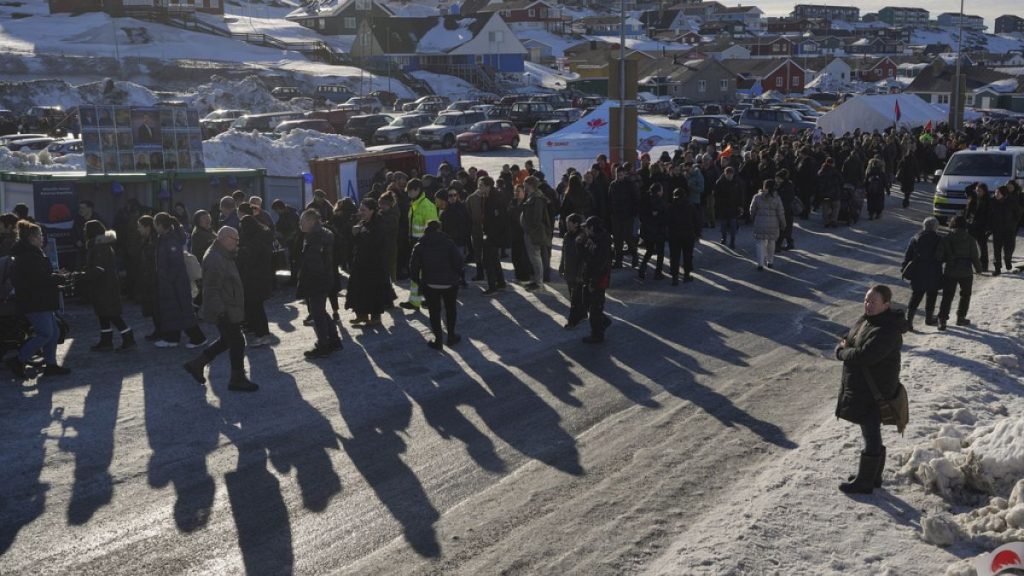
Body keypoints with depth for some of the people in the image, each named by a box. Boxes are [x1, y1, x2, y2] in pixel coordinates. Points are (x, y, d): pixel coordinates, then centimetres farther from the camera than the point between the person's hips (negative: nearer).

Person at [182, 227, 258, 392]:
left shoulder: (224, 256, 14)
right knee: (237, 343, -3)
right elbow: (212, 289, -25)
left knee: (227, 340, 19)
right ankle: (237, 379, 8)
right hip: (225, 311, -11)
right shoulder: (214, 259, -21)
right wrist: (220, 311, -26)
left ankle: (196, 364, 26)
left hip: (229, 309, 11)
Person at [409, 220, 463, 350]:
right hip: (450, 283, 0)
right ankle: (451, 335, 24)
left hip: (430, 284, 0)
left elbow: (413, 266, -3)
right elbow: (458, 261, -10)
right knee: (450, 309, 19)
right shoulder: (449, 243, -3)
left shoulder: (419, 246, 0)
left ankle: (438, 340, 8)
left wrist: (418, 280, 9)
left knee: (434, 311, 9)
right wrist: (457, 275, 5)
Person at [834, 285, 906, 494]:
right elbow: (847, 338, 15)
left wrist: (842, 352, -15)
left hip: (875, 392, -10)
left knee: (871, 435, 2)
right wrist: (844, 347, -10)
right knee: (871, 433, 20)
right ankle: (873, 476, 34)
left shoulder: (887, 331, -24)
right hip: (859, 388, 10)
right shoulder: (866, 320, 7)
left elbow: (865, 355, -32)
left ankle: (864, 483, 12)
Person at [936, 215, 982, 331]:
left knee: (947, 296, 6)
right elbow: (975, 256, -3)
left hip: (949, 272, 0)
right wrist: (978, 268, 11)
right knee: (965, 295, 20)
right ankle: (961, 317, 23)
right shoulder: (970, 239, -7)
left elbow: (939, 256, -6)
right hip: (965, 272, 0)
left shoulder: (946, 239, -6)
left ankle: (942, 320, -3)